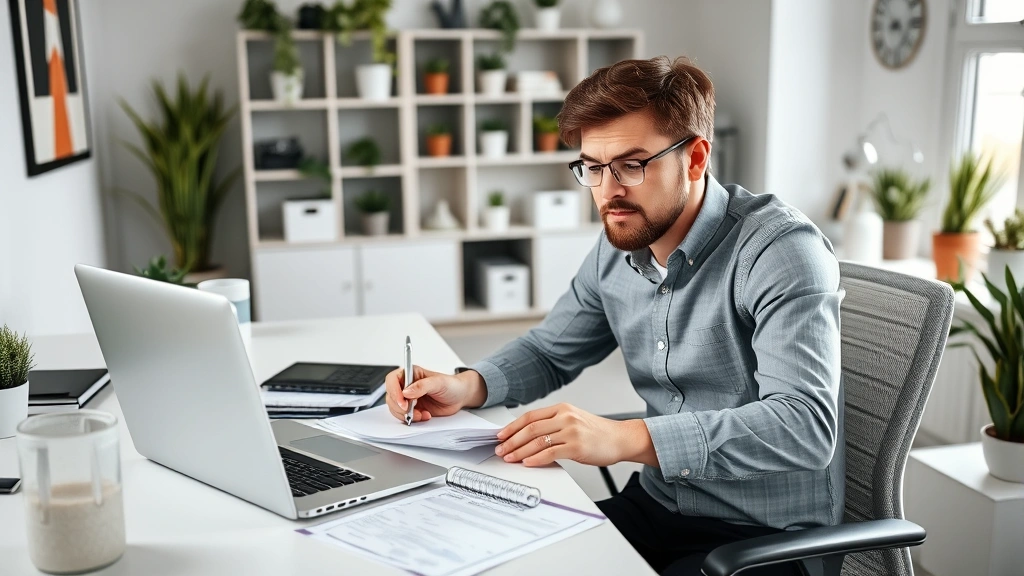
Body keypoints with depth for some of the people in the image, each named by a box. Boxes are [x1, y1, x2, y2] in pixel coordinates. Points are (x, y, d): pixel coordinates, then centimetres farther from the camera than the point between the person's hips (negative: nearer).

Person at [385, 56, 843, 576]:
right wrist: (466, 386, -5)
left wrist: (627, 438, -40)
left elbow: (806, 424, -31)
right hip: (656, 508, 6)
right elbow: (550, 351, 16)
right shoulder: (618, 248, 2)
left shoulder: (780, 249, -20)